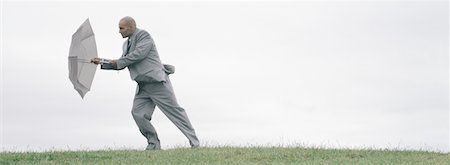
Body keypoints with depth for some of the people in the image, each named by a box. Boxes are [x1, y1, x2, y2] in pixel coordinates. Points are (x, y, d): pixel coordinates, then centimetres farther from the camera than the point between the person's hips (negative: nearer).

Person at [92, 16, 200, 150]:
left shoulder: (144, 36, -7)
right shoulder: (127, 44, 19)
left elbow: (139, 54, -21)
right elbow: (121, 64, 24)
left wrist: (119, 62, -12)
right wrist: (102, 63, 12)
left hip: (157, 82, -8)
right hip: (143, 86, 8)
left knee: (174, 111, -6)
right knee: (138, 113, -6)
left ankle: (194, 142, -2)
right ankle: (154, 144, 4)